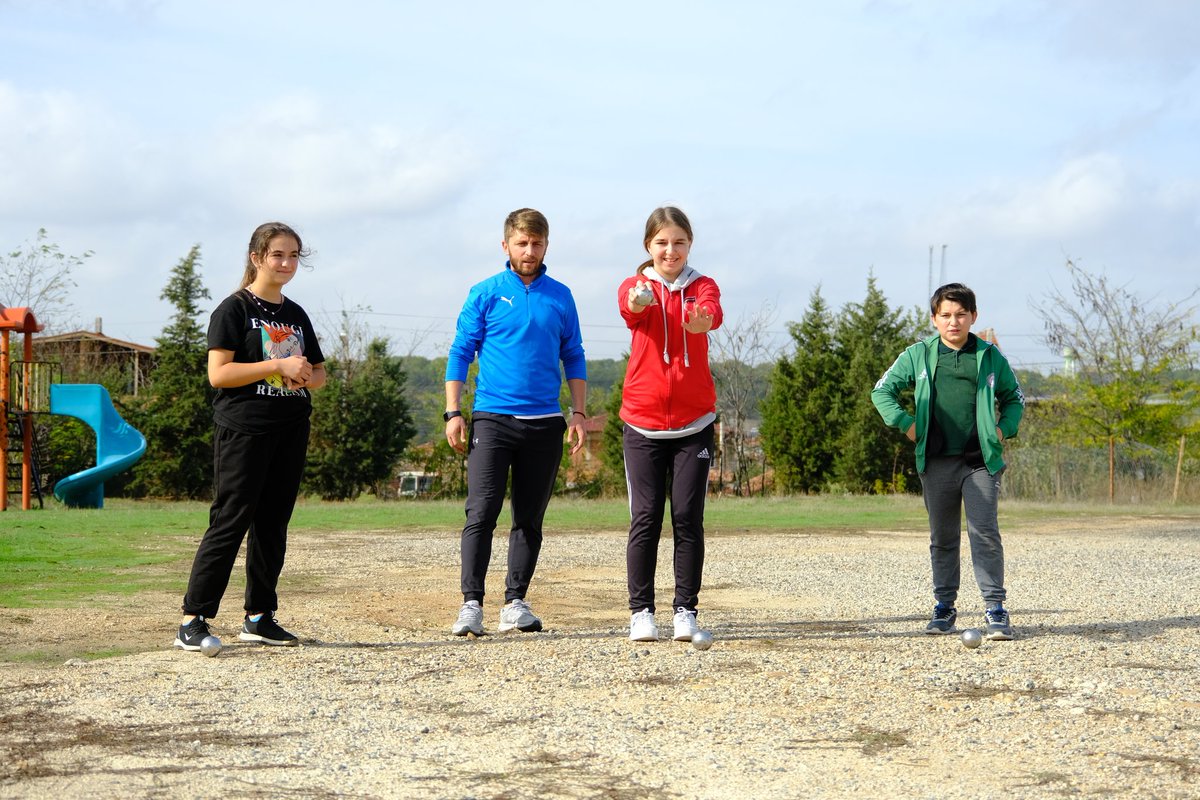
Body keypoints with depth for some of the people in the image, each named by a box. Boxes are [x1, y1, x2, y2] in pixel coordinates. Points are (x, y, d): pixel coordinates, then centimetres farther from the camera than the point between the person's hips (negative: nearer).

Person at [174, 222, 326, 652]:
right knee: (229, 523, -9)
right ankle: (193, 620, -6)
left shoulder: (297, 315, 16)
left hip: (290, 431, 7)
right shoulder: (234, 309, -4)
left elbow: (319, 372, 23)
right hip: (243, 430, -6)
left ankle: (259, 616, 18)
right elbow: (218, 373, -13)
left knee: (272, 524, 9)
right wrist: (279, 365, -17)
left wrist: (306, 376, -1)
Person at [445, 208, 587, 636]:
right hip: (492, 418, -3)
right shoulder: (486, 293, 3)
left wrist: (578, 412, 6)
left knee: (530, 519, 6)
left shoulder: (561, 296, 10)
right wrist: (453, 412, -5)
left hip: (545, 423, 3)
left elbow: (573, 358, 15)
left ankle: (516, 602, 13)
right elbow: (461, 353, 2)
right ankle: (471, 603, -9)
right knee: (482, 512, -11)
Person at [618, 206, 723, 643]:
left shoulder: (702, 286, 4)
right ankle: (641, 611, 7)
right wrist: (638, 300, -47)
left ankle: (686, 611, 8)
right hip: (642, 422, 0)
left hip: (694, 422, 0)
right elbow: (630, 308, -22)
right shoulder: (635, 287, 3)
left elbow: (712, 311, -21)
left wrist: (702, 319, -46)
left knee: (688, 518, 0)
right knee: (645, 518, -1)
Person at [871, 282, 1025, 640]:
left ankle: (995, 608, -4)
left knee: (985, 533, -8)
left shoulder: (990, 356, 6)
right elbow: (882, 391, 10)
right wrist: (906, 424, 0)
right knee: (942, 538, 10)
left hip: (980, 462, -1)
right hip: (937, 462, 1)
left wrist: (1004, 429, 4)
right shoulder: (919, 355, 5)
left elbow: (1014, 397, 19)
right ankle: (944, 606, 18)